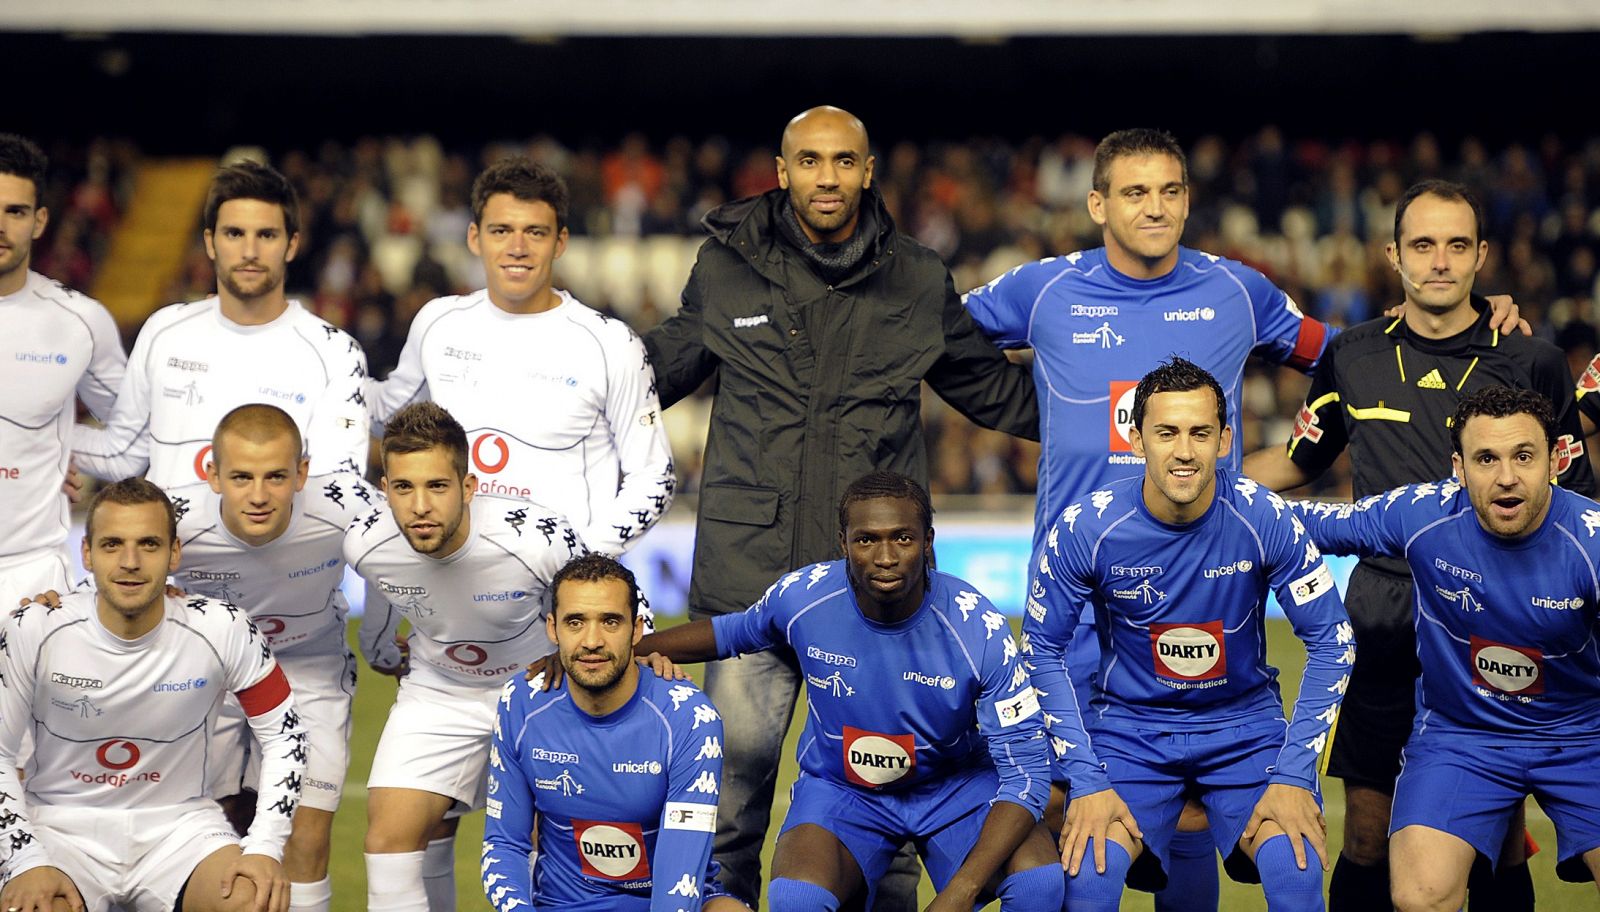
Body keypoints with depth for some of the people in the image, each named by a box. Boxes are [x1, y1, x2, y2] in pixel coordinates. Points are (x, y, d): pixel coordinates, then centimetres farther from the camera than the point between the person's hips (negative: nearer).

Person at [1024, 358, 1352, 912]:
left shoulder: (1265, 520, -15)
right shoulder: (1086, 529, -15)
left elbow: (1331, 642, -7)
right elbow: (1042, 652, -5)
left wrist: (1293, 773, -13)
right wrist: (1085, 781, -12)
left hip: (1245, 723, 0)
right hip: (1129, 725, 0)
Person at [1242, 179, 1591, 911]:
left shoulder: (1532, 363, 0)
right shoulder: (1352, 357, 5)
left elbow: (1572, 502, 6)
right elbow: (1296, 462, 20)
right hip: (1382, 625, 1)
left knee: (1500, 843, 4)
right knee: (1366, 838, 3)